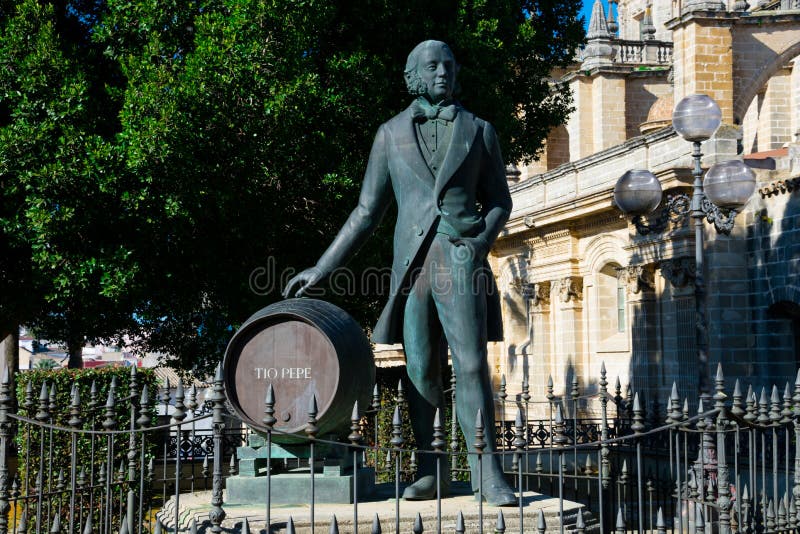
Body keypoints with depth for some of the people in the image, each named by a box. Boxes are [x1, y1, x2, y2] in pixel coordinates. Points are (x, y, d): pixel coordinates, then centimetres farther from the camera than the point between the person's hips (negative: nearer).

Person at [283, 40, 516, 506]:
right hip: (411, 260, 2)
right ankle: (432, 472, 9)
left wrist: (482, 241, -8)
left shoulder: (478, 130, 12)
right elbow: (368, 211, 14)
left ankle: (489, 473, -6)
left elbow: (499, 200, 14)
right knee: (420, 372, 1)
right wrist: (322, 269, 10)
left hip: (459, 257, -1)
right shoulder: (391, 134, 14)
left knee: (472, 365, -9)